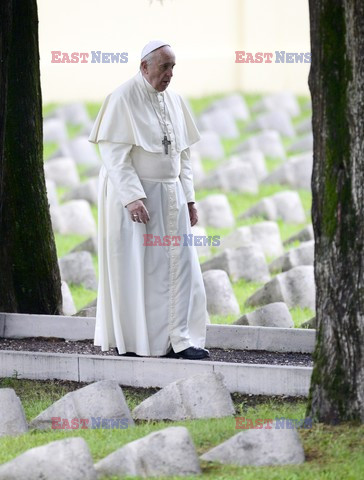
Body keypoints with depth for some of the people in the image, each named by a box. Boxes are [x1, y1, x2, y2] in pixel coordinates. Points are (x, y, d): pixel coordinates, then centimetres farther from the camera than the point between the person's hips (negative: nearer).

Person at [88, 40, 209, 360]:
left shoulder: (174, 101, 10)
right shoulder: (123, 99, -11)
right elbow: (114, 154, -16)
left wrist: (188, 198, 10)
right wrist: (133, 197, -23)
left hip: (170, 196, 6)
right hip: (133, 193, -6)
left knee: (179, 265, 0)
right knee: (134, 269, -1)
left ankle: (178, 340, 0)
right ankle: (129, 343, 8)